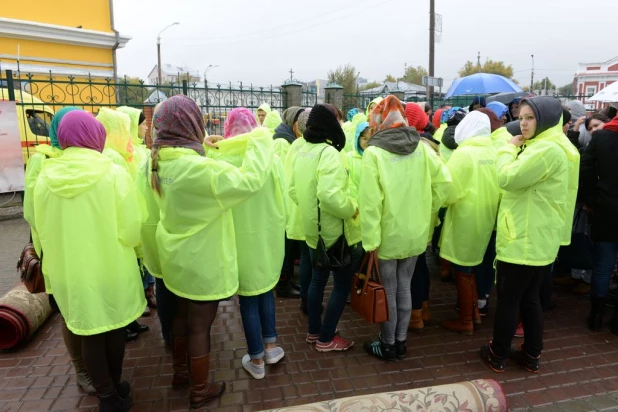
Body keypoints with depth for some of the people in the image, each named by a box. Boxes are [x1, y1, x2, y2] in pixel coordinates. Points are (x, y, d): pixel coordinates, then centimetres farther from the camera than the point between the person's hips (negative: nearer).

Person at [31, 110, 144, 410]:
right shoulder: (114, 175, -18)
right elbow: (130, 231, -17)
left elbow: (41, 229, 4)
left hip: (69, 273, 3)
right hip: (111, 270, -2)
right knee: (114, 329, 18)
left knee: (89, 334, 17)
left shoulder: (45, 178, -7)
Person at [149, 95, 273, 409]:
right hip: (202, 262, -8)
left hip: (178, 258, 8)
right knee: (199, 326, 9)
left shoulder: (161, 161, -2)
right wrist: (261, 141, -18)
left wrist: (203, 148, 4)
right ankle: (200, 392, 29)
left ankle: (180, 372, 45)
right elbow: (249, 180, -30)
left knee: (182, 316, 25)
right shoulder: (199, 168, -29)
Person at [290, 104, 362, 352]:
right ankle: (326, 339, 17)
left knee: (318, 279, 20)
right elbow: (329, 195, -34)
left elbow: (293, 190, 11)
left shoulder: (302, 151, 5)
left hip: (314, 229, 9)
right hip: (334, 231, -8)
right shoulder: (328, 152, -22)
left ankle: (313, 331, 33)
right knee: (342, 284, 6)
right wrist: (351, 210, -19)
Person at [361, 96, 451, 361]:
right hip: (415, 234, 5)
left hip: (388, 236, -5)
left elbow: (370, 202, -19)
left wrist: (370, 241, -15)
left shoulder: (374, 152, -16)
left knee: (387, 292, 10)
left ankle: (388, 345, 25)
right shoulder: (420, 147, -2)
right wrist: (427, 210, 10)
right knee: (404, 288, 18)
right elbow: (444, 181, -2)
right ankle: (401, 342, 31)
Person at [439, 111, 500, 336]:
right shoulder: (494, 153, 0)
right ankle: (474, 311, 33)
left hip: (465, 220, -6)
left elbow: (450, 191, -18)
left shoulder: (463, 153, -18)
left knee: (463, 271, 6)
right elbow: (499, 186, 6)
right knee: (472, 266, 21)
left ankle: (465, 321, 17)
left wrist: (442, 200, 2)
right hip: (486, 218, 7)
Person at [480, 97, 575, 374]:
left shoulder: (547, 149, -20)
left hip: (524, 241, -11)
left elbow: (508, 178, -23)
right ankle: (532, 354, 30)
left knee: (507, 299, 3)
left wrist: (509, 148, -9)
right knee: (530, 298, 18)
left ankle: (498, 354, 18)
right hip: (538, 241, 11)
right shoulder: (542, 146, 16)